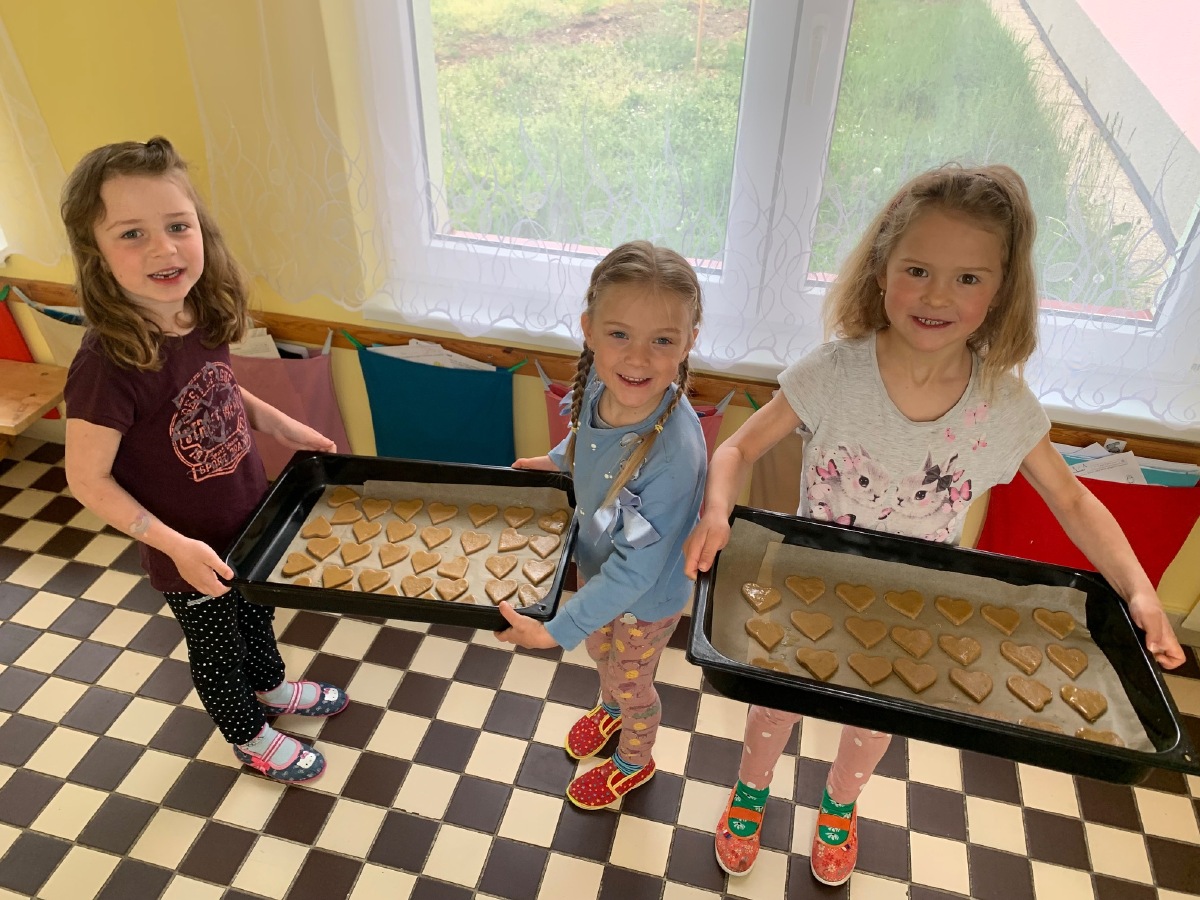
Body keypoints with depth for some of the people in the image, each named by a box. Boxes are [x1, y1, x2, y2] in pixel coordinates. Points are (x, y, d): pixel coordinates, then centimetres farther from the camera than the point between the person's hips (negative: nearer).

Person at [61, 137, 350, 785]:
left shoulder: (204, 318, -13)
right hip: (191, 550, -6)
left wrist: (285, 427, 2)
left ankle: (270, 687, 60)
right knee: (215, 647, 21)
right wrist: (175, 545, -26)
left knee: (256, 613, 31)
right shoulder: (108, 366, -33)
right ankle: (250, 737, 48)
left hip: (249, 517, 6)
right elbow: (88, 478, -22)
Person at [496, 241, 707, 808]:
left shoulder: (674, 453, -44)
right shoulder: (601, 383, -25)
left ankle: (635, 761, 58)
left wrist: (556, 631, -25)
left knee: (631, 683, 25)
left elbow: (635, 571, -32)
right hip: (597, 564, 6)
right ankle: (610, 708, 69)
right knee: (600, 652, 35)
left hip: (645, 599, -6)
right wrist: (559, 460, 17)